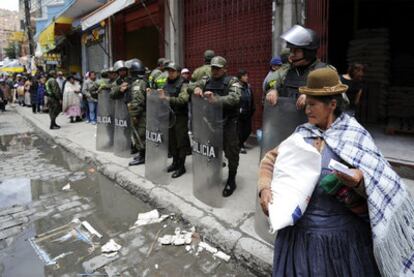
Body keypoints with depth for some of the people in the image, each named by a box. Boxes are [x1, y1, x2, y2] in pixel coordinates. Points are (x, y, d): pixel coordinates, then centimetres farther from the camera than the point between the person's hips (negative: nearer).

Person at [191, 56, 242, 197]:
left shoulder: (232, 81, -4)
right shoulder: (206, 80, 11)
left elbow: (234, 98, -19)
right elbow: (191, 86, 6)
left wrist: (216, 99, -33)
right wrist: (196, 88, -18)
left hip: (228, 122, -4)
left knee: (231, 152, 2)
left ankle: (231, 180, 20)